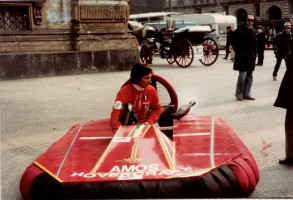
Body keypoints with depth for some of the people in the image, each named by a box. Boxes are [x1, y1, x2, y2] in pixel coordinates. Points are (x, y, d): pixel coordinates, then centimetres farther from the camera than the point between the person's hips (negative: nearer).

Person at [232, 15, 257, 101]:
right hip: (242, 58, -7)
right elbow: (235, 44, -9)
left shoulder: (253, 31, 14)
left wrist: (254, 55, 12)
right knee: (242, 76, -9)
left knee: (249, 77, 9)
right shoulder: (239, 30, -7)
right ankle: (239, 94, 7)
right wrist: (241, 53, -15)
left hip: (251, 58, 7)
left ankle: (246, 94, 18)